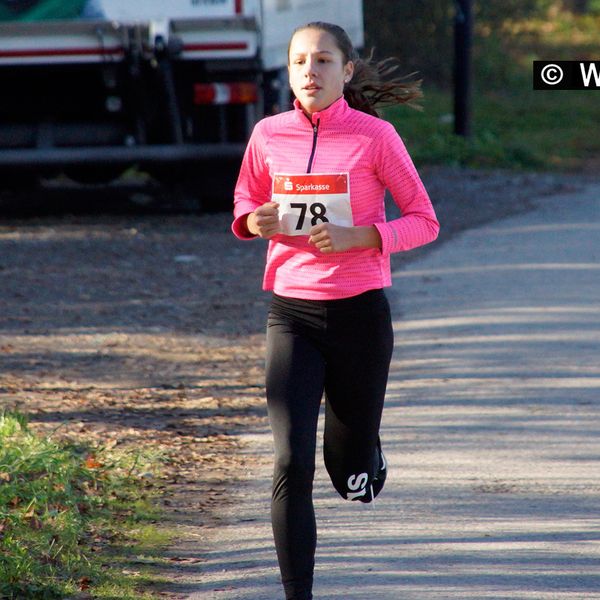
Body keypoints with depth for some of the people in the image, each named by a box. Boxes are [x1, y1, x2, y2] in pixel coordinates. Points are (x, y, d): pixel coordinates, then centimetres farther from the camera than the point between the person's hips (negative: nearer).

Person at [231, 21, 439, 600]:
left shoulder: (375, 136, -6)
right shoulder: (268, 135, 1)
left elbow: (424, 221, -2)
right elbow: (246, 203, 18)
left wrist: (359, 237, -18)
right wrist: (254, 222, -7)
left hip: (359, 313, -1)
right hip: (290, 313, 1)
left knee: (354, 482, 10)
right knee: (291, 465, -14)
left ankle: (365, 451, 47)